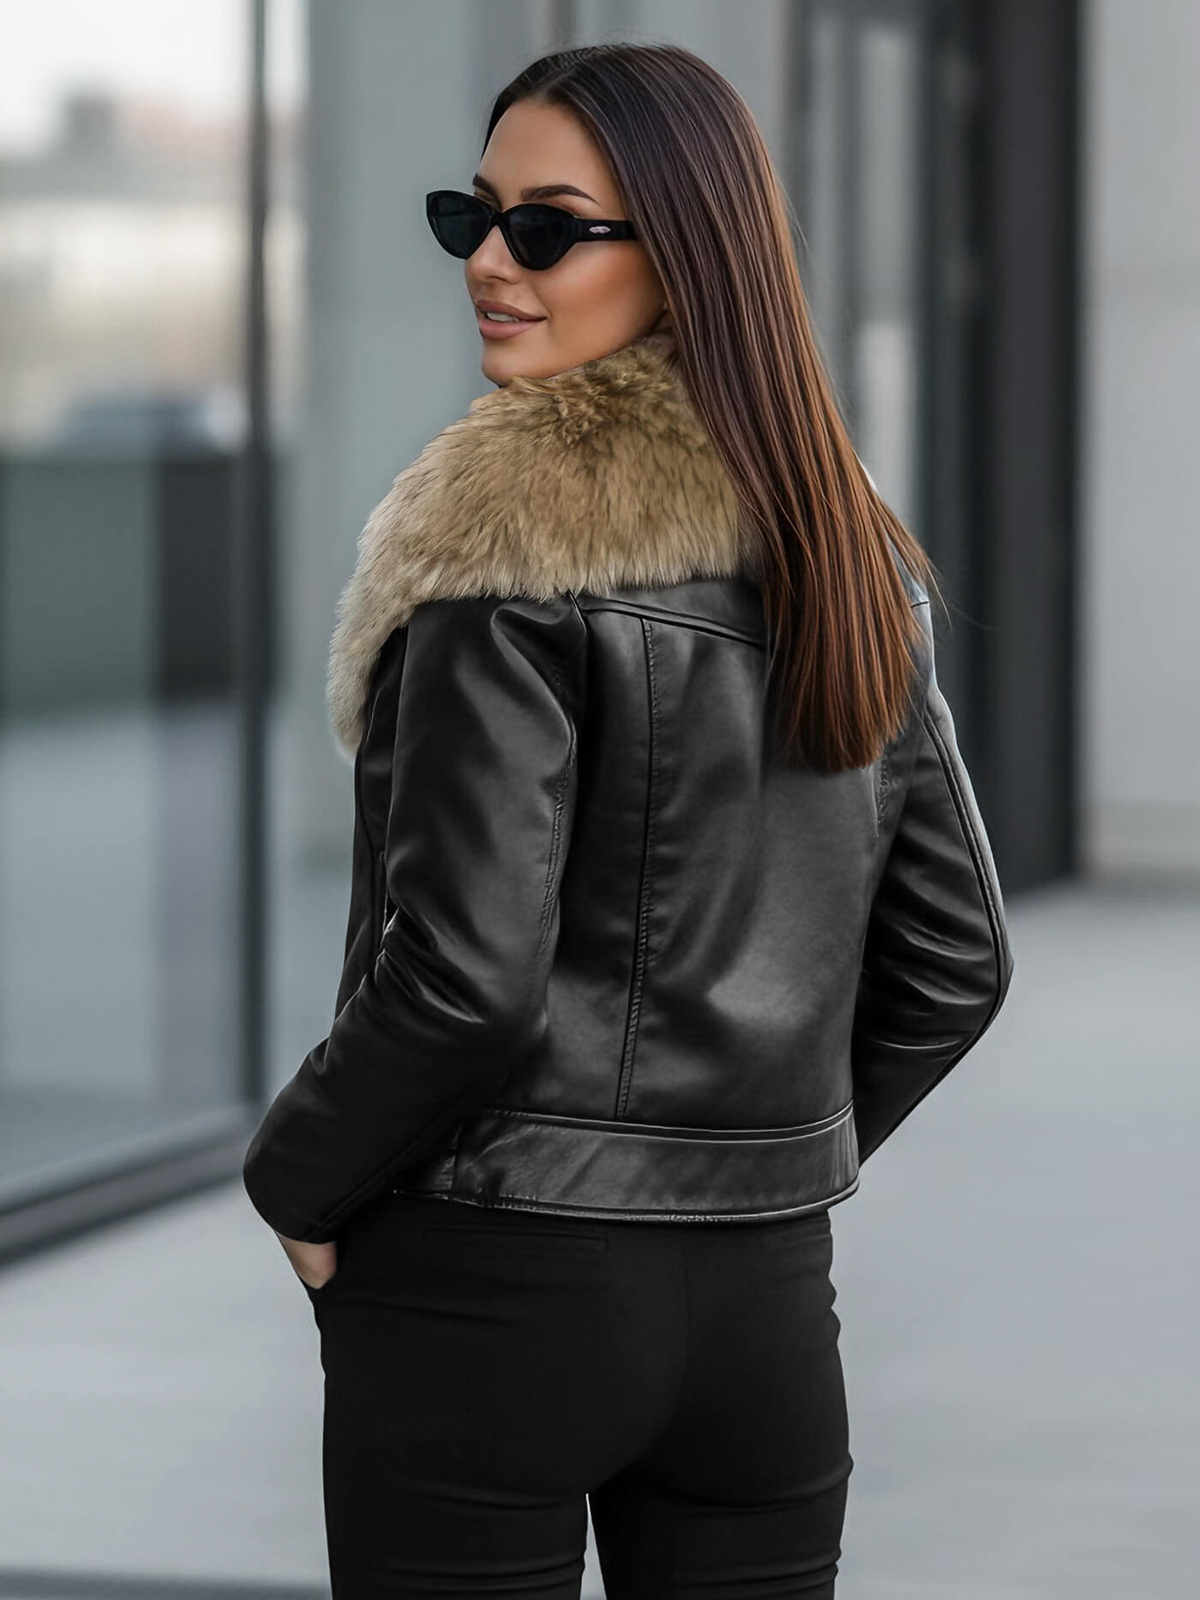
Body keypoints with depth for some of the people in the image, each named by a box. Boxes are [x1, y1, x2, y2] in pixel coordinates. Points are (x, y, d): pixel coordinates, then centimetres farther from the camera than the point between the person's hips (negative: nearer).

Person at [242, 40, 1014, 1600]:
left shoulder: (508, 532, -15)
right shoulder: (852, 547, 8)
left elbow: (466, 971, -19)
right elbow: (954, 960, 12)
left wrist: (297, 1183, -5)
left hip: (489, 1294, -7)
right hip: (769, 1297, 7)